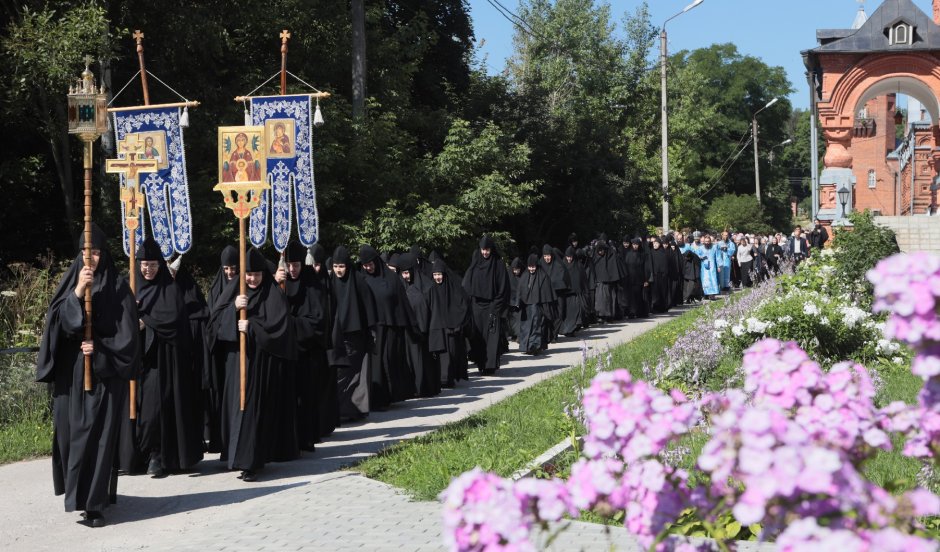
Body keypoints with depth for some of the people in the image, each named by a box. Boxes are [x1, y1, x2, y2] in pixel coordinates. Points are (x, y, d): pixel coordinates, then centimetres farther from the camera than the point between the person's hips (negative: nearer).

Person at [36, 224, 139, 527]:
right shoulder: (70, 282, 6)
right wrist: (78, 291, -20)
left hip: (104, 372, -3)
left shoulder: (118, 287, -1)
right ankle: (79, 491, 24)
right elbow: (59, 321, -8)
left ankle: (93, 502, -6)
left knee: (98, 434, -6)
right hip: (71, 373, 3)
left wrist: (100, 349, -16)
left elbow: (127, 334, -3)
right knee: (71, 432, 7)